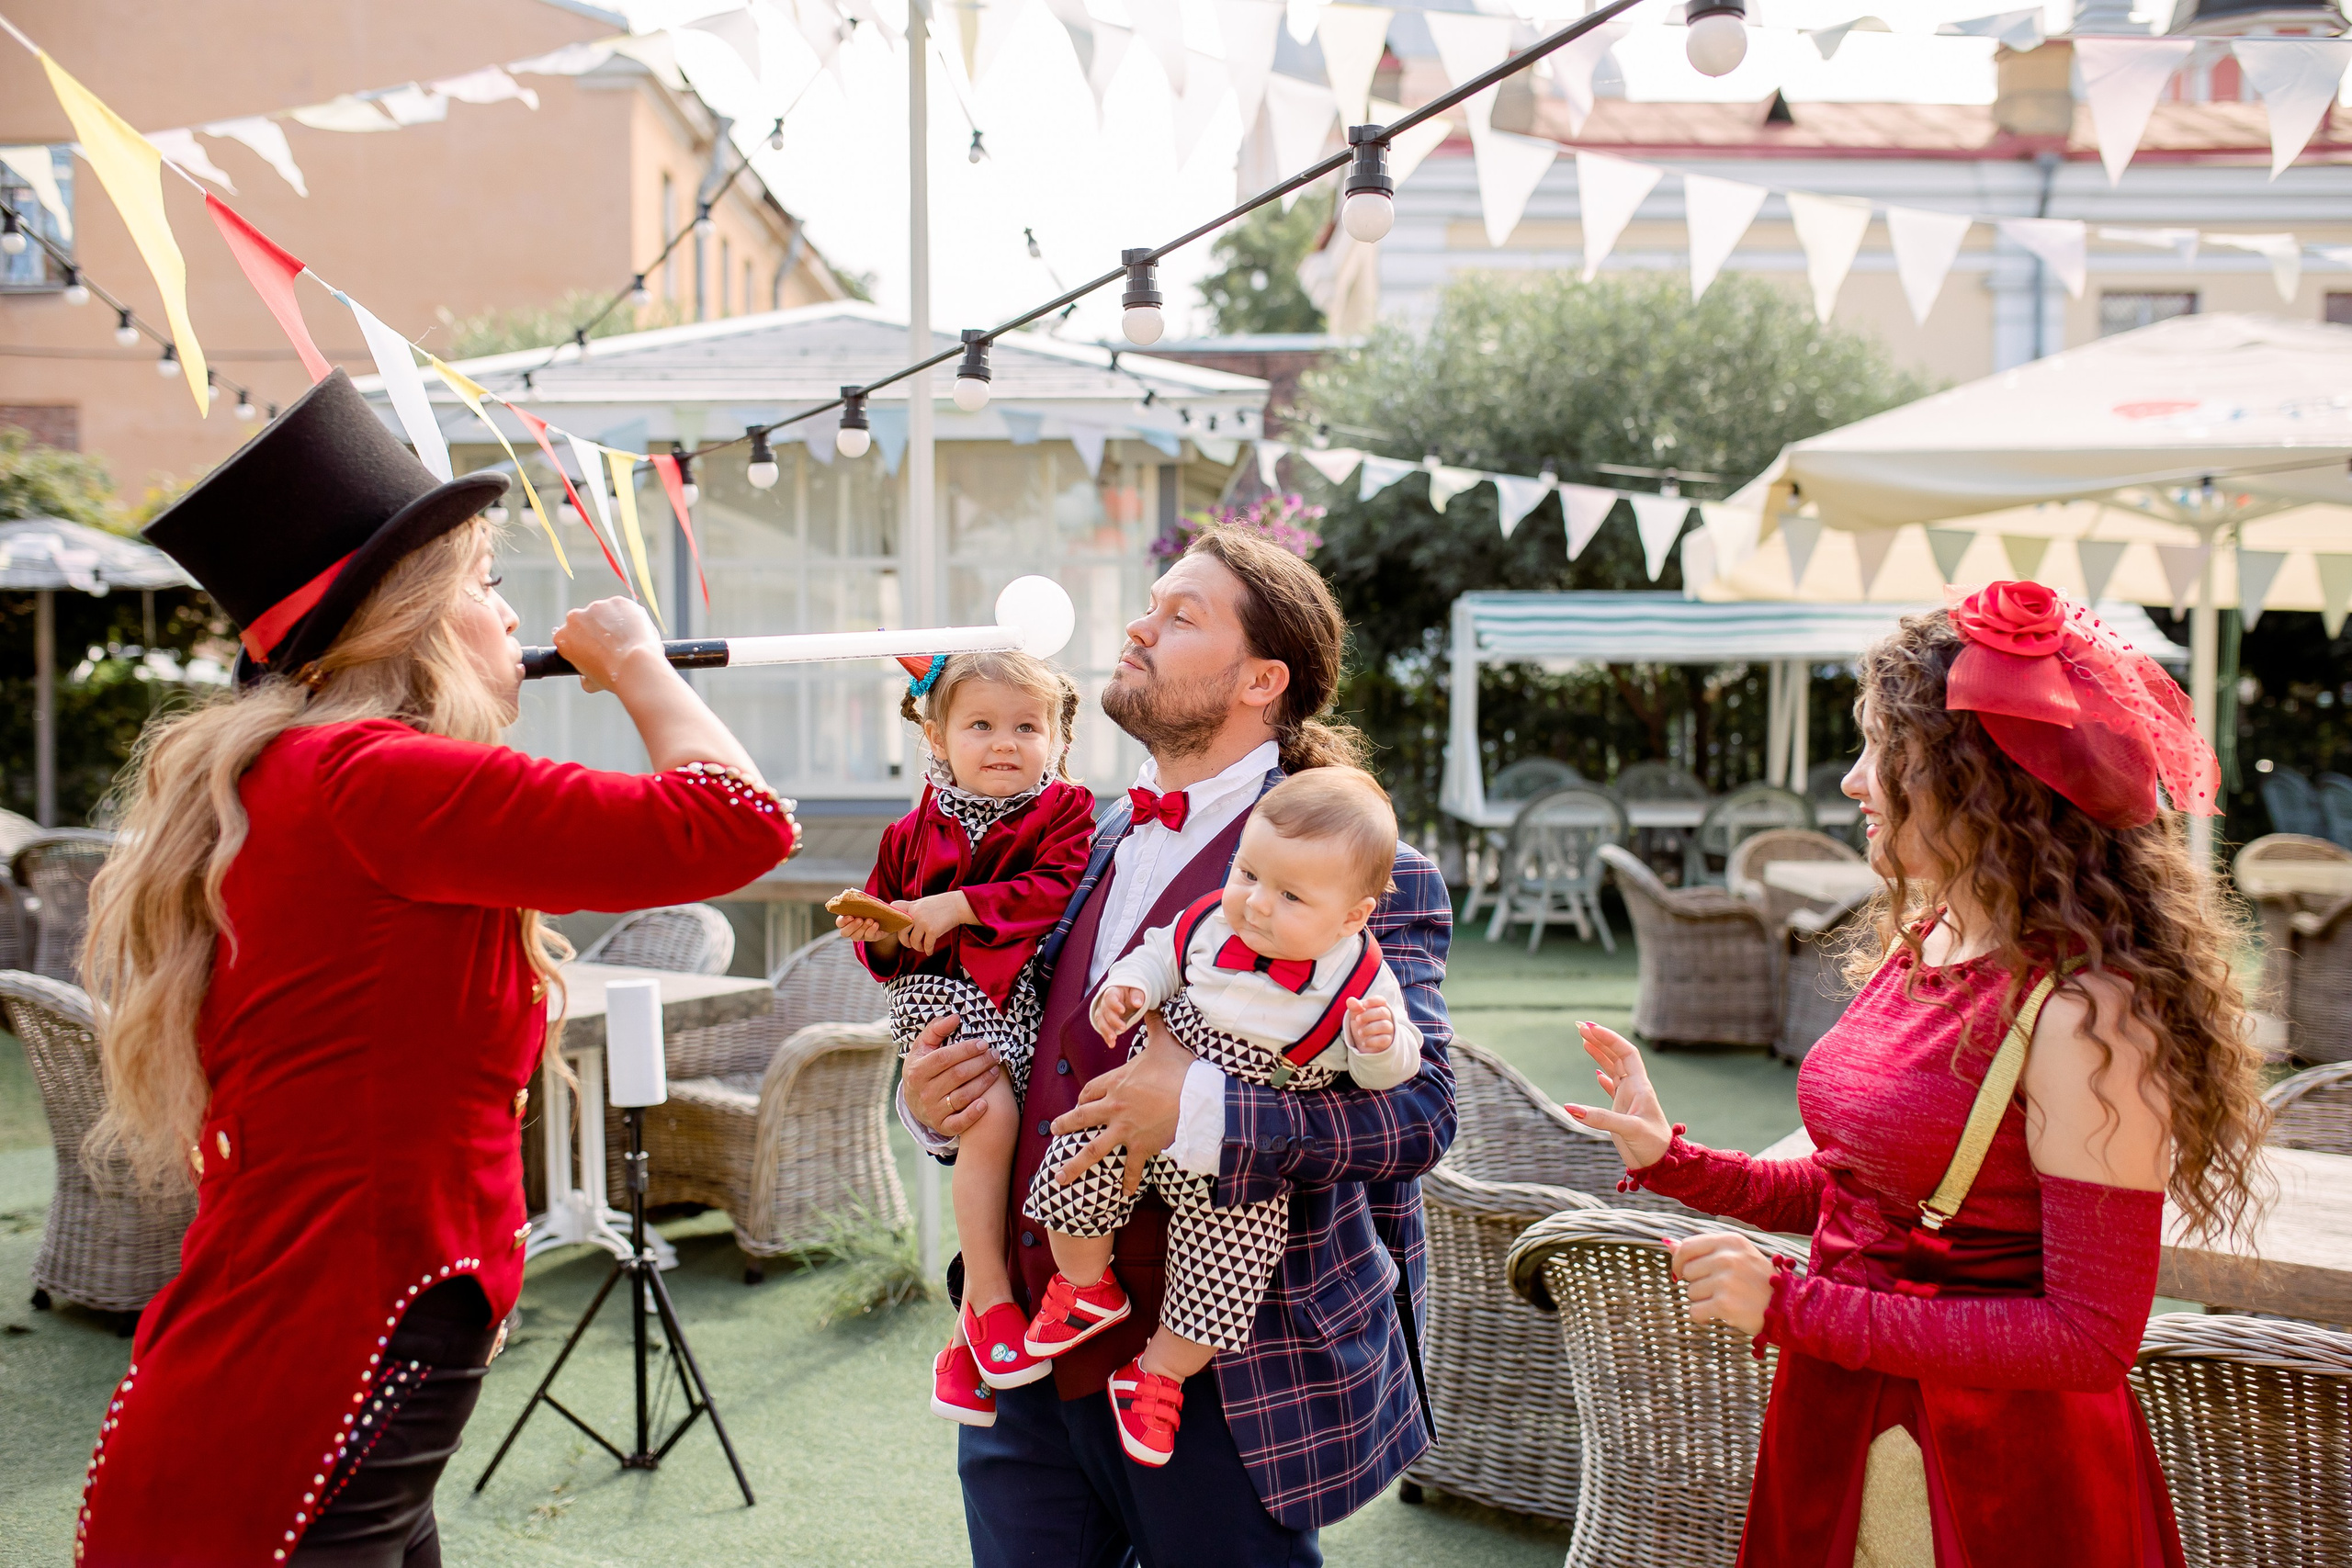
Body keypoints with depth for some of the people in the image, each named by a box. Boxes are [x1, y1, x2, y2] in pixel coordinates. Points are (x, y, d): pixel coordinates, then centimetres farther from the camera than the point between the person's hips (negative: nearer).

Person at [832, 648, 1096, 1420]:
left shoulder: (1065, 812, 5)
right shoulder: (912, 835, 13)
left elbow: (1061, 890, -13)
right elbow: (894, 957, 20)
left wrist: (960, 906, -16)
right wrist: (879, 936, -4)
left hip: (1034, 1008, 0)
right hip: (950, 1007, 0)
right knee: (990, 1113, -27)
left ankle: (963, 1340, 11)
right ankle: (990, 1296, -12)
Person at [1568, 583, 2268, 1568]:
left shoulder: (2081, 1014, -22)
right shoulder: (1916, 949, 2)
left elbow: (2092, 1336, -23)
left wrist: (1792, 1307, -23)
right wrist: (1671, 1161, 0)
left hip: (1991, 1480, -7)